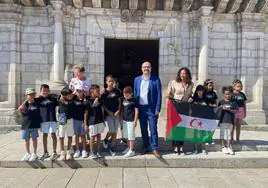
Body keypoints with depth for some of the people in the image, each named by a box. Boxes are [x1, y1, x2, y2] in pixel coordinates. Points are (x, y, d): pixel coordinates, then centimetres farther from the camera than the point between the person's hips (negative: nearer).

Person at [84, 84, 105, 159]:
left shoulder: (100, 100, 4)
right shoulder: (88, 101, -11)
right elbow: (85, 113, -8)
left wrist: (103, 120, 14)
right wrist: (85, 124, -9)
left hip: (100, 121, 5)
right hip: (92, 122, -5)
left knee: (98, 136, 12)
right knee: (92, 137, 5)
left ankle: (98, 151, 24)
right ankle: (92, 152, 18)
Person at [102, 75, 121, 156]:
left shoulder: (117, 91, 3)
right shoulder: (104, 92, -3)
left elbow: (119, 102, 7)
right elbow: (103, 104, -2)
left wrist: (118, 111, -6)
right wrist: (108, 112, -11)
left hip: (116, 113, 3)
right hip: (108, 114, -2)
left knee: (115, 132, 5)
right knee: (111, 130, -8)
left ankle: (112, 147, 18)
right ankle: (105, 140, 24)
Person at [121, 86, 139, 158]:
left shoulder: (133, 101, -10)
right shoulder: (124, 100, 9)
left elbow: (136, 110, -10)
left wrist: (135, 120, -13)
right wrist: (122, 118, 14)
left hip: (131, 120, -7)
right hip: (125, 120, 7)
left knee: (131, 135, -3)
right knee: (127, 135, 16)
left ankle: (132, 151, 4)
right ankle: (129, 148, 30)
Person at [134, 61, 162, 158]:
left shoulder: (156, 79, -2)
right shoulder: (137, 79, 8)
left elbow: (159, 95, -4)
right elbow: (135, 93, 11)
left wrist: (158, 109, -9)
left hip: (151, 108, -3)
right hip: (141, 108, 3)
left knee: (153, 129, -1)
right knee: (143, 129, 12)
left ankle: (155, 149, 9)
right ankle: (145, 147, 25)